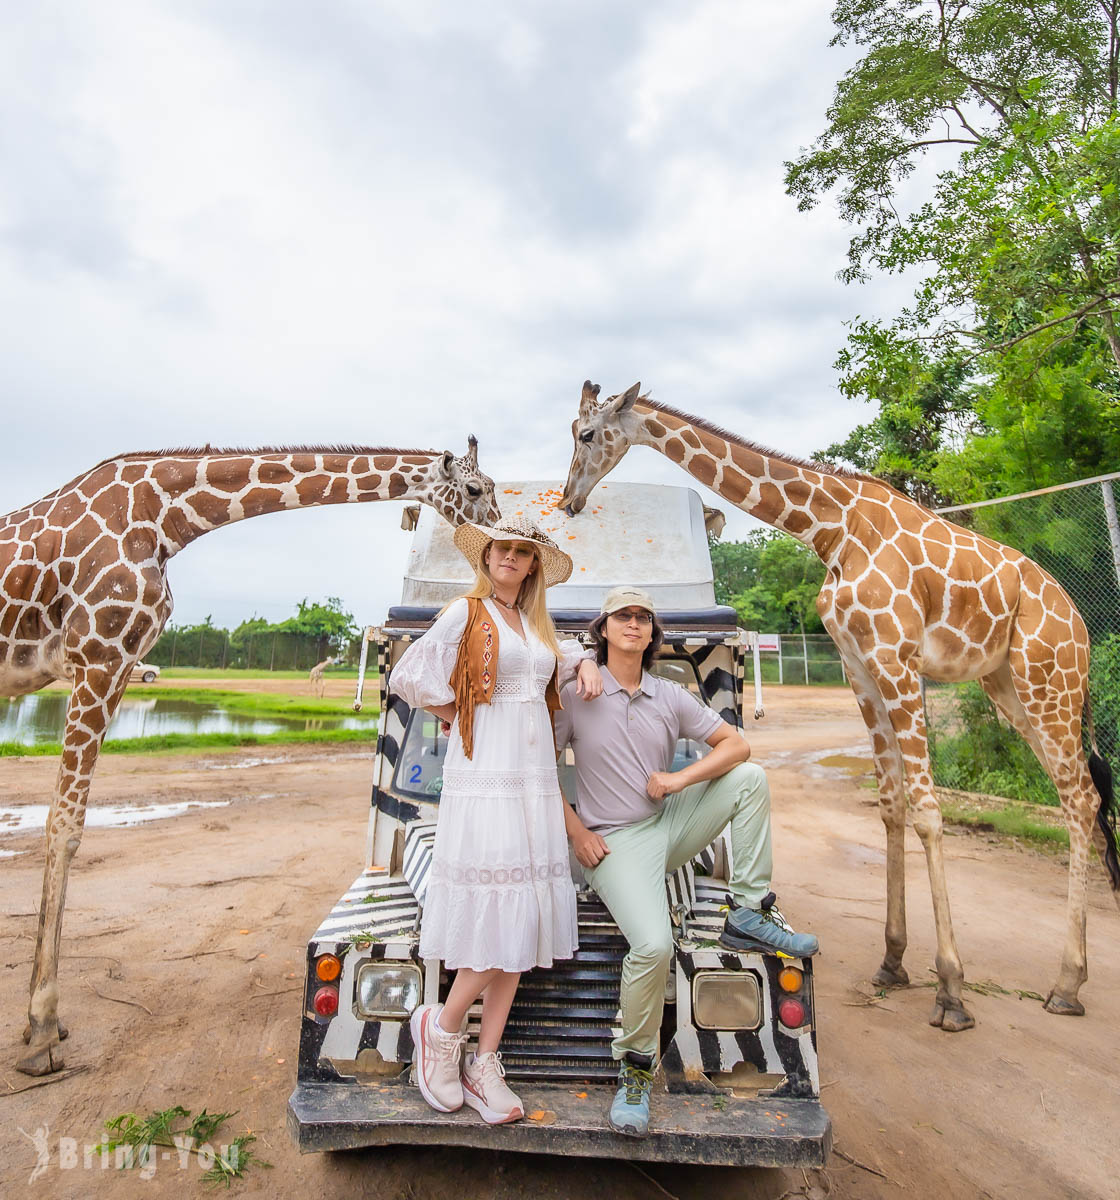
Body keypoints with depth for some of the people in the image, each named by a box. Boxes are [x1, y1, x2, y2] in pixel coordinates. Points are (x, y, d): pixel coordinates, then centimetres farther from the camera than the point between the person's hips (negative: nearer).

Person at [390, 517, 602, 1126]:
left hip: (534, 778, 6)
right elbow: (409, 675, -8)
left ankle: (483, 1064, 19)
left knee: (522, 916, 6)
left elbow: (559, 655, 35)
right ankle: (440, 1026, 20)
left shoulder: (536, 624, 16)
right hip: (485, 776, -6)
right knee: (495, 914, -8)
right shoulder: (466, 612, -2)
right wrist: (463, 716, 0)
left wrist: (586, 663, 14)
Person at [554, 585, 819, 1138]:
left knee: (750, 778, -7)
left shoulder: (670, 697, 5)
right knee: (653, 944, -26)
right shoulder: (577, 696, -6)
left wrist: (680, 779, -9)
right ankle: (634, 1067, 2)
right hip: (614, 843, -5)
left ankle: (749, 913, -2)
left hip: (669, 825, 5)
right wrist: (575, 831, -9)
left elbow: (736, 744, 5)